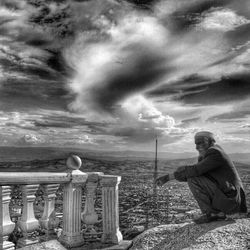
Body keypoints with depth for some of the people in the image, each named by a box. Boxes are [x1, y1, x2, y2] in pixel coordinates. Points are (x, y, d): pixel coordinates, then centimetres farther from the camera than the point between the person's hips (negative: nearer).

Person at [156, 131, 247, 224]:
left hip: (230, 201, -9)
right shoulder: (207, 155, 12)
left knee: (194, 179, -16)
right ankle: (218, 212, 9)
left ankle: (211, 213, -6)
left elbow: (195, 170, -28)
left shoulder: (215, 154, -18)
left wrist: (168, 177, -24)